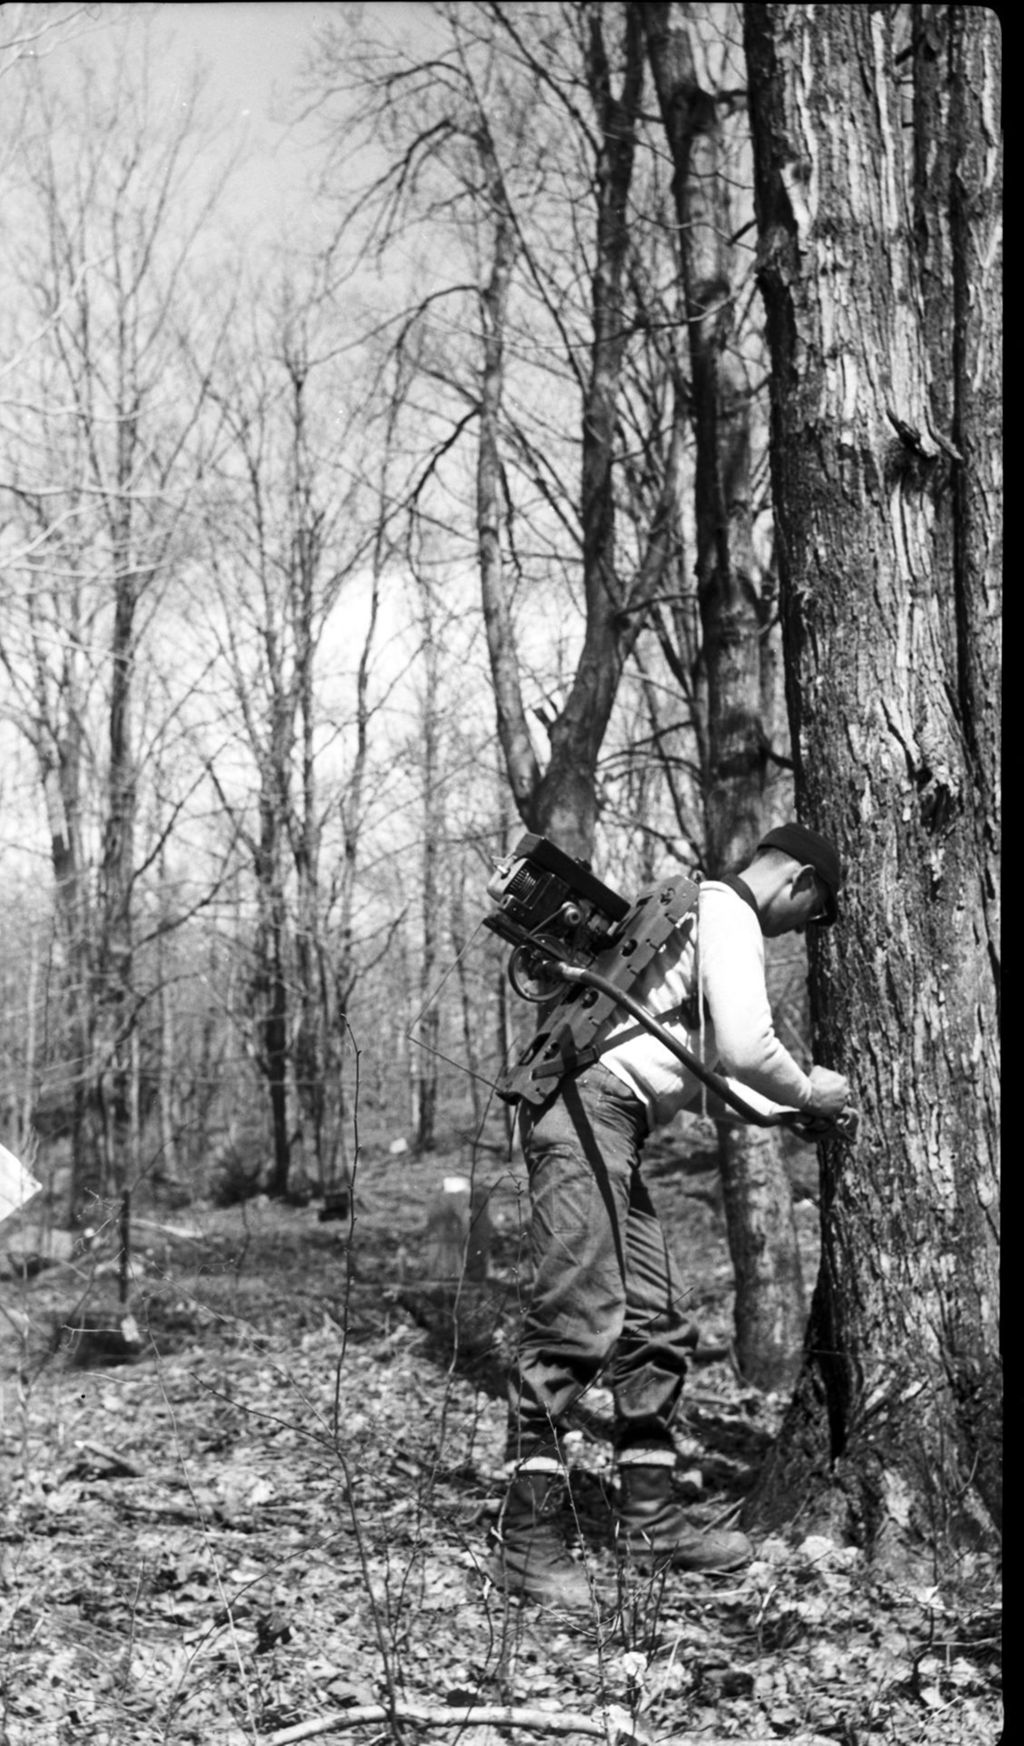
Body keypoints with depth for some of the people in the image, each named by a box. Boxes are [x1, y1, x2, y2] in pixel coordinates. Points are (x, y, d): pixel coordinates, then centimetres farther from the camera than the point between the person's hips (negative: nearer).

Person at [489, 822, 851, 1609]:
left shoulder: (696, 911, 26)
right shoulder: (727, 913, -4)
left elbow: (707, 1066, 30)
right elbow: (744, 1047, -14)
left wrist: (790, 1103, 28)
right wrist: (805, 1091, 4)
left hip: (608, 1127, 11)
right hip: (589, 1107, -11)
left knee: (656, 1322, 11)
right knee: (580, 1318, -12)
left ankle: (649, 1516, 18)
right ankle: (529, 1539, -8)